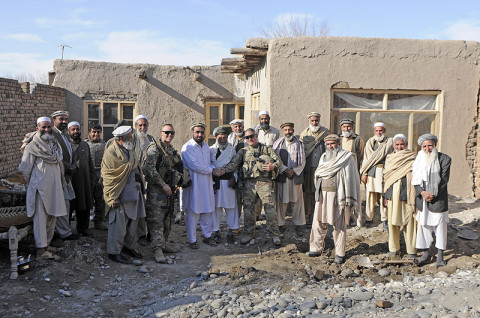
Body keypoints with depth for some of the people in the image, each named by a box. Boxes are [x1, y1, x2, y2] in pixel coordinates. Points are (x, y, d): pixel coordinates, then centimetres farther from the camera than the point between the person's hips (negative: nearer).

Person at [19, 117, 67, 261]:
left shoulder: (55, 144, 14)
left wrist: (61, 182, 16)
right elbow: (25, 169, -3)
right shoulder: (32, 147, -6)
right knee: (40, 218, -6)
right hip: (40, 188, -7)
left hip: (55, 188, 7)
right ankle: (41, 251, -4)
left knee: (52, 217, 9)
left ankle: (46, 245, 19)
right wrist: (33, 184, 5)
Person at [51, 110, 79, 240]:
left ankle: (63, 229, 21)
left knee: (65, 204, 12)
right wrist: (69, 168, -12)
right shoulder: (51, 134, -14)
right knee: (63, 204, -3)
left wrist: (73, 166, 3)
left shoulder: (65, 134, 17)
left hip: (66, 175, 9)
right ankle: (64, 232, 7)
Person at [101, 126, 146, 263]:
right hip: (119, 194, -8)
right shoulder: (111, 152, -12)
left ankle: (129, 246, 29)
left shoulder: (130, 149, 14)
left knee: (133, 221, 14)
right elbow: (107, 176, -14)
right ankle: (114, 252, 9)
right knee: (119, 224, -4)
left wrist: (139, 187, 20)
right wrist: (111, 197, -17)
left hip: (133, 192, 8)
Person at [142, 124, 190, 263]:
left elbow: (179, 168, 25)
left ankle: (164, 244, 24)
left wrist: (180, 180, 5)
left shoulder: (173, 151, 16)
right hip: (156, 190, -8)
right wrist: (163, 184, -21)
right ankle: (158, 249, -5)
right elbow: (149, 168, -19)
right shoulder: (154, 148, -8)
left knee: (168, 219, 13)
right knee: (156, 220, -7)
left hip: (171, 190, 8)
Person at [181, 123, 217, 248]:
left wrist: (213, 168, 2)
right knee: (193, 212, 0)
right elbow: (195, 166, -19)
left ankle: (207, 236, 26)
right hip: (193, 184, -7)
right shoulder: (187, 147, -11)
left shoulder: (206, 145, 14)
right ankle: (192, 240, 11)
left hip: (207, 183, 7)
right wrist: (212, 170, -13)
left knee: (208, 210, 12)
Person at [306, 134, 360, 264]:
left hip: (337, 195, -5)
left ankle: (340, 254, 7)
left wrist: (347, 199, -13)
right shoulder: (324, 157, 16)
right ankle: (316, 249, 17)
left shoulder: (347, 157, -2)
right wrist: (318, 194, 15)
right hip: (323, 194, 6)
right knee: (319, 222, 6)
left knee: (339, 225, -1)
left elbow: (349, 179, -7)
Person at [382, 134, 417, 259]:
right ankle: (394, 248, 20)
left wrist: (414, 197, -9)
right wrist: (385, 196, 12)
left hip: (406, 195, -4)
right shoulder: (389, 158, 12)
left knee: (409, 222, 0)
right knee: (392, 221, 8)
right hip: (392, 195, 4)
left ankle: (411, 250, 10)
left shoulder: (413, 159, -1)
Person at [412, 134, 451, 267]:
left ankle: (440, 256, 16)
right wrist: (422, 192, -14)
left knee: (440, 226, 3)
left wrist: (433, 195, -11)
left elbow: (443, 180, -6)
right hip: (422, 199, 3)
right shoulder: (418, 160, 6)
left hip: (438, 199, -3)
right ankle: (426, 254, 20)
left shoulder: (444, 159, -3)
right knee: (423, 225, 7)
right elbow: (415, 180, 3)